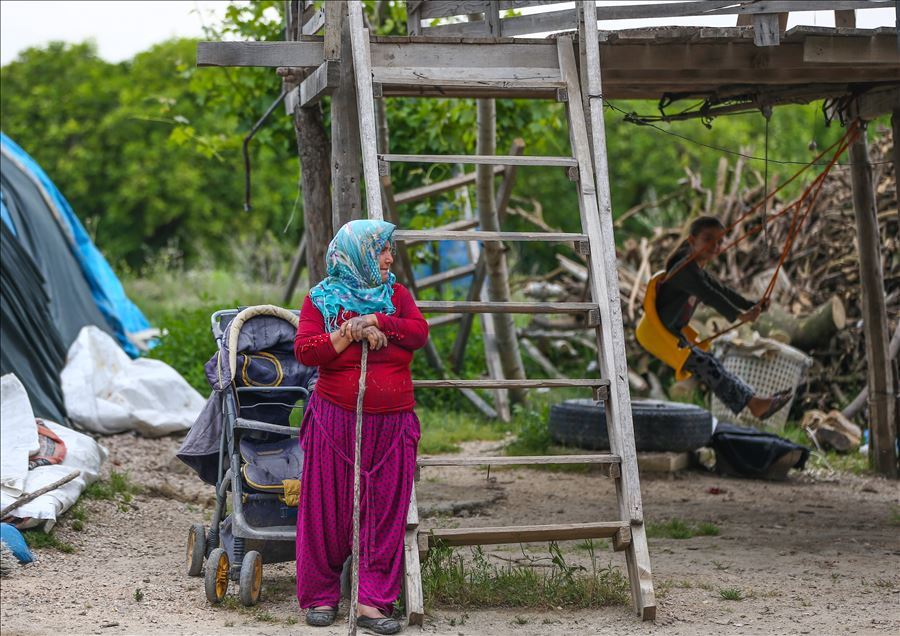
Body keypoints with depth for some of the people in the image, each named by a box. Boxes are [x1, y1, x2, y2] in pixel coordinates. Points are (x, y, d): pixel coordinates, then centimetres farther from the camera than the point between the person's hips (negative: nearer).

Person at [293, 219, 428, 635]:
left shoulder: (396, 294, 11)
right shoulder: (320, 299, 2)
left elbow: (419, 333, -4)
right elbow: (305, 351, -10)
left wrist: (376, 322, -13)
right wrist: (352, 334, -15)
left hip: (391, 424, 3)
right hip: (336, 421, -3)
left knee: (385, 511, -1)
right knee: (328, 509, 1)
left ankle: (372, 602, 3)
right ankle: (321, 595, 14)